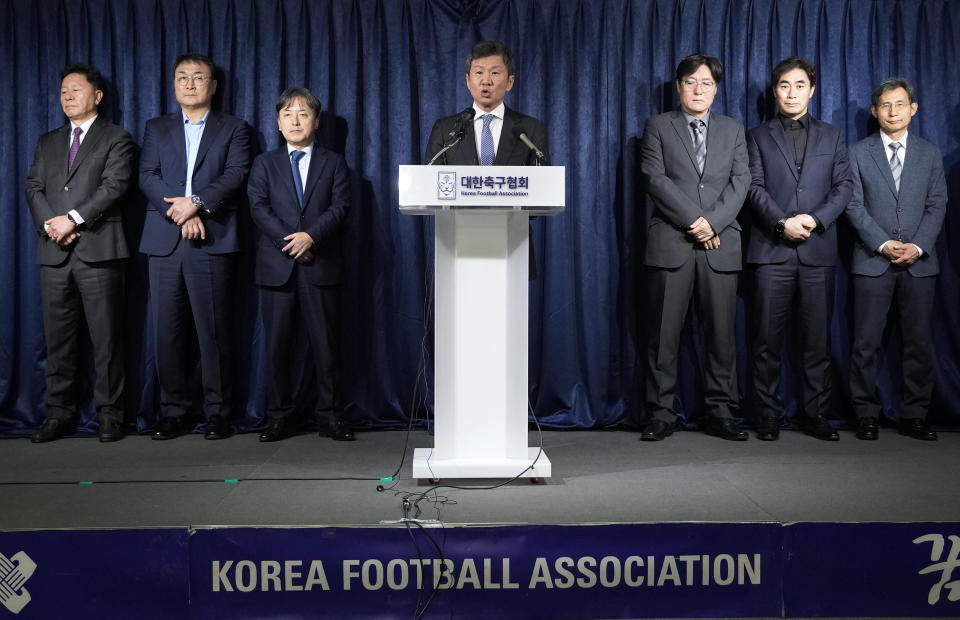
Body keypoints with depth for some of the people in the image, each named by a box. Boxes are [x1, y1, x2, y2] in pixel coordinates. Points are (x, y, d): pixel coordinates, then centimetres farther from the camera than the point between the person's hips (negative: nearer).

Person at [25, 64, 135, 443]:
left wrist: (72, 219, -14)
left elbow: (114, 186, -7)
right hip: (54, 253, 5)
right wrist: (50, 224, -7)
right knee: (58, 338, 6)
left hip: (98, 251, -5)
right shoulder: (48, 142, 22)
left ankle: (109, 414, 4)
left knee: (106, 337, -3)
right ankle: (59, 414, 13)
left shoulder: (116, 138, 7)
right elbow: (33, 187, 11)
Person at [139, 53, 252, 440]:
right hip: (164, 242, 3)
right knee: (167, 331, 3)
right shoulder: (156, 128, 19)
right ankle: (172, 411, 12)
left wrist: (197, 202, -16)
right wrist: (180, 213, -10)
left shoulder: (234, 129, 12)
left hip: (212, 241, -3)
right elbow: (147, 176, 6)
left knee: (214, 331, -3)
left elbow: (236, 175, -3)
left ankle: (217, 412, 5)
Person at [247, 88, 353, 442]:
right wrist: (289, 241, -11)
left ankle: (330, 416, 10)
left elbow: (340, 206, 0)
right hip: (277, 267, 1)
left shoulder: (334, 163, 13)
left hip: (321, 266, -1)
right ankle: (279, 417, 11)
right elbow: (258, 208, 2)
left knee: (325, 344, 1)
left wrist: (311, 235, -15)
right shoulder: (264, 164, 15)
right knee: (277, 345, 3)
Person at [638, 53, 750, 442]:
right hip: (670, 244, -2)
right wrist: (693, 220, -12)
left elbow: (740, 181, 6)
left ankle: (720, 413, 12)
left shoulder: (733, 130, 18)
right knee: (663, 334, -1)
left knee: (721, 333, 2)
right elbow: (655, 179, -3)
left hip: (721, 245, 2)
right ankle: (660, 415, 6)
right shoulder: (658, 126, 10)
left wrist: (712, 222, -10)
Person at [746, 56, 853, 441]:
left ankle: (816, 416, 11)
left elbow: (844, 187, 8)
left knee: (817, 338, 3)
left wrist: (815, 219, -10)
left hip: (818, 249, 2)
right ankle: (767, 418, 6)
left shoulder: (831, 136, 17)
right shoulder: (758, 137, 12)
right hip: (772, 249, -1)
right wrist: (782, 223, -14)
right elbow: (754, 188, 1)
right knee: (768, 339, -1)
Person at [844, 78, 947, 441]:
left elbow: (937, 205, 6)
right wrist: (883, 244, -12)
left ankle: (914, 417, 12)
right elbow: (854, 205, -1)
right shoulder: (858, 153, 7)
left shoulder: (930, 154, 13)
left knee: (918, 342, 4)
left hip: (919, 262, 2)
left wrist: (916, 246, -9)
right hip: (873, 261, -2)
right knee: (866, 342, -1)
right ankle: (866, 415, 7)